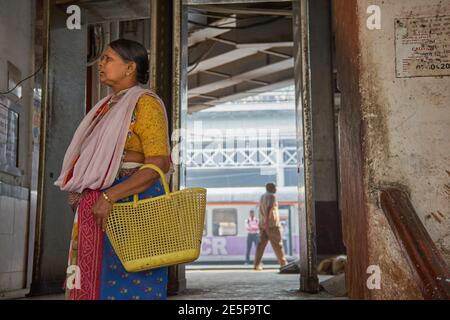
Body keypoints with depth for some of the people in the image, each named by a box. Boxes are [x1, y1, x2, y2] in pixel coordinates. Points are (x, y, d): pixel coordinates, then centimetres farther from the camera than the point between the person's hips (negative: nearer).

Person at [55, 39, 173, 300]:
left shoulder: (145, 103, -6)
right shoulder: (108, 106, 20)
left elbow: (159, 164, -16)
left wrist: (109, 197, -21)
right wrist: (79, 191, 6)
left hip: (131, 204, -8)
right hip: (97, 209, 8)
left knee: (128, 286, -5)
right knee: (92, 283, 11)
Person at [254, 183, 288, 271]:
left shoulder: (262, 197, 17)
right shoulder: (272, 196, -9)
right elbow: (269, 209, -21)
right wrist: (267, 222, -27)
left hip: (262, 224, 7)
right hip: (272, 224, -7)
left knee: (261, 243, 2)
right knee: (277, 244, 2)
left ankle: (257, 264, -5)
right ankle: (283, 263, 11)